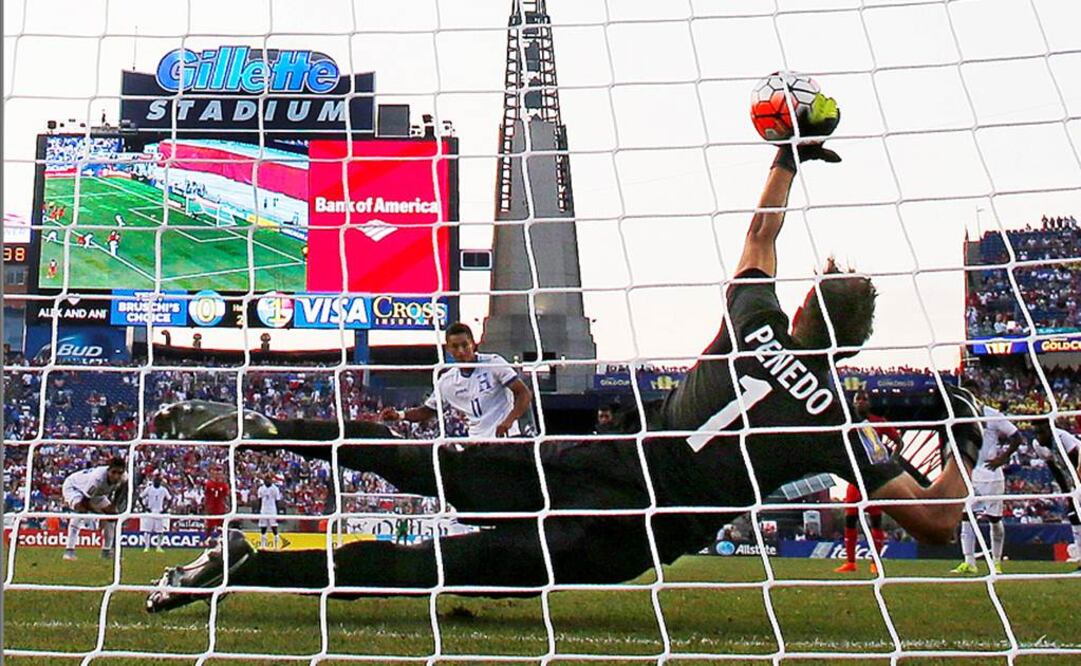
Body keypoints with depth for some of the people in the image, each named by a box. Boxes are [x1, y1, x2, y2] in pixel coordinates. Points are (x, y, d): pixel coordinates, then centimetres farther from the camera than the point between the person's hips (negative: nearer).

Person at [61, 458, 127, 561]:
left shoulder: (124, 479, -24)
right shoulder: (98, 478, -43)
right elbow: (84, 501, -32)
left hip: (95, 493, 7)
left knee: (112, 512, -3)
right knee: (81, 509, -35)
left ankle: (106, 551, 12)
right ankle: (69, 550, -34)